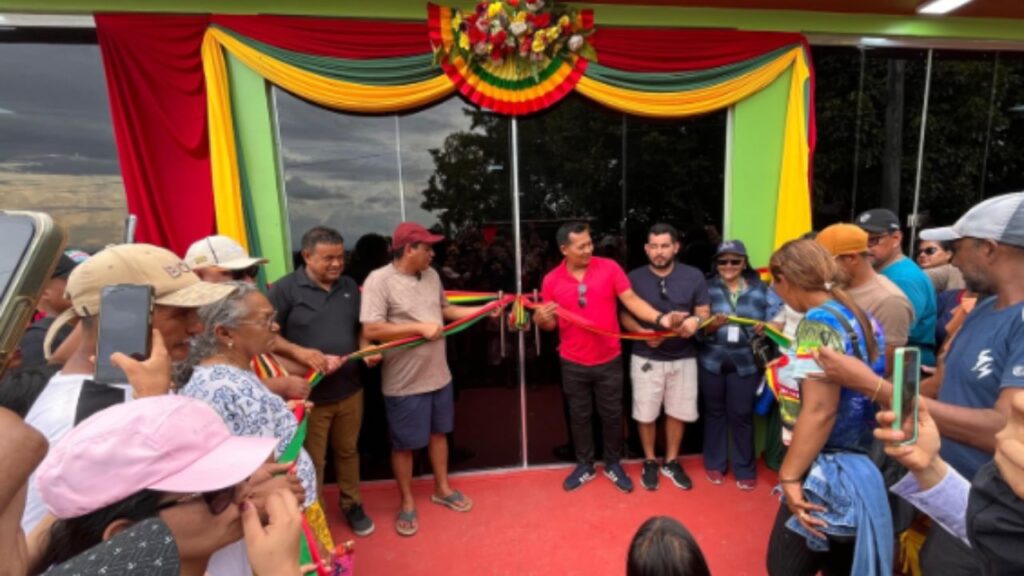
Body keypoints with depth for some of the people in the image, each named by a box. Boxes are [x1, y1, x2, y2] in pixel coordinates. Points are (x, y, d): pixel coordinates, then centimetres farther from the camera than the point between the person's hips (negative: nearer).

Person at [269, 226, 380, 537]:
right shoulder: (285, 289, -11)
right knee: (311, 461, 12)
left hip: (350, 390, 5)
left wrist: (367, 350, -5)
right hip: (308, 394, -4)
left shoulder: (350, 286, 5)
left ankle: (351, 504, 42)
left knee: (348, 451, 21)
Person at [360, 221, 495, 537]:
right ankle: (407, 503, 32)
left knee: (438, 432, 22)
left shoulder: (431, 275, 3)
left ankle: (442, 488, 42)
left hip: (439, 374, 7)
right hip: (404, 382, -6)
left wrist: (484, 310, 8)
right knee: (404, 445, 11)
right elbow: (371, 330, -24)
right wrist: (421, 327, -24)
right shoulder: (379, 280, -18)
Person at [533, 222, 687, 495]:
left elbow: (632, 300, -10)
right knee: (579, 416, 15)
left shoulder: (609, 267, -7)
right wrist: (541, 319, -20)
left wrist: (660, 319, -25)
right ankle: (585, 466, 35)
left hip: (609, 360, 0)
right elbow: (551, 324, 3)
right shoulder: (551, 281, -5)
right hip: (573, 364, 1)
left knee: (612, 415, 13)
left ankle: (613, 465, 35)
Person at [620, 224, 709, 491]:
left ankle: (671, 462, 34)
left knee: (678, 413, 13)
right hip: (646, 358, -1)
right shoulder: (634, 278, -4)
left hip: (683, 358, 2)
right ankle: (649, 462, 30)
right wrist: (643, 333, -18)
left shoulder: (694, 276, -1)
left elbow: (704, 314, 2)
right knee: (646, 414, 8)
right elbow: (624, 316, 1)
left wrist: (695, 322, -22)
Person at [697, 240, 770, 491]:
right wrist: (712, 325, -24)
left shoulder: (760, 289, 4)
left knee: (742, 414, 4)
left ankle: (745, 469, 24)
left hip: (746, 362, 0)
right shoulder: (708, 288, -1)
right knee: (715, 411, 12)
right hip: (712, 360, 0)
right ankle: (715, 463, 29)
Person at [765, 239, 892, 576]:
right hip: (861, 467, 9)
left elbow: (819, 411, -24)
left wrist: (790, 476, -20)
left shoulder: (818, 321, -18)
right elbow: (859, 392, 17)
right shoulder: (861, 317, 8)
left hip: (826, 473, -9)